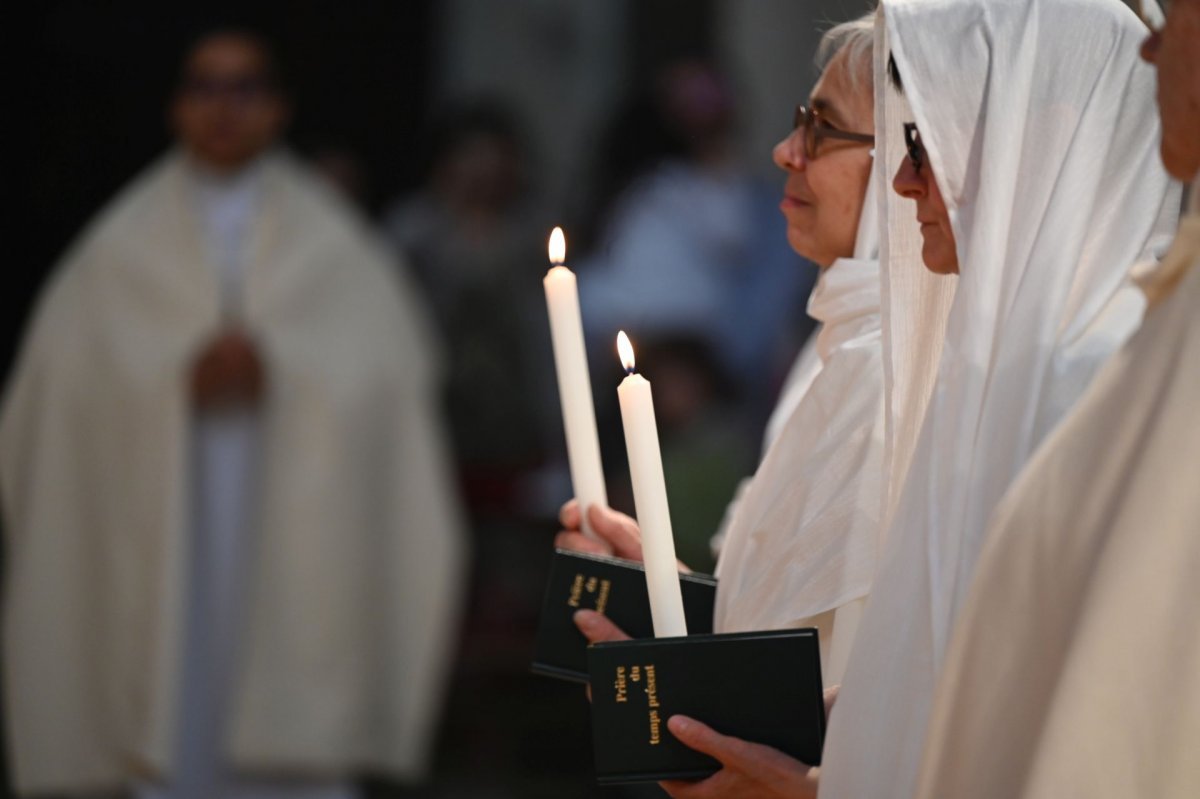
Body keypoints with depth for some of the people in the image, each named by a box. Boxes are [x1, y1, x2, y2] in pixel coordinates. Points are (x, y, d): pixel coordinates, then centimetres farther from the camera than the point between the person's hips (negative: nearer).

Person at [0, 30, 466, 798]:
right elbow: (70, 366, -4)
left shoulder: (330, 244, 8)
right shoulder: (123, 246, 8)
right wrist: (181, 378, -20)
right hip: (161, 536, 0)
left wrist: (274, 368, -19)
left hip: (290, 527, 0)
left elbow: (387, 360, -3)